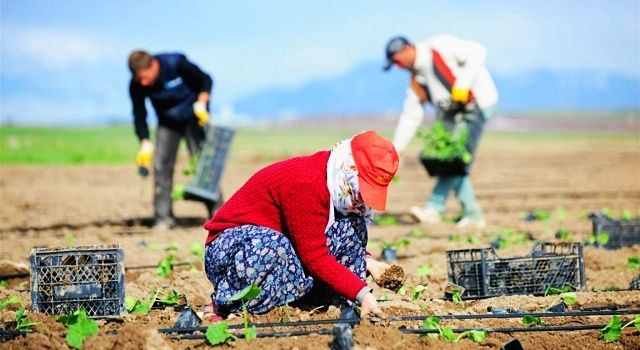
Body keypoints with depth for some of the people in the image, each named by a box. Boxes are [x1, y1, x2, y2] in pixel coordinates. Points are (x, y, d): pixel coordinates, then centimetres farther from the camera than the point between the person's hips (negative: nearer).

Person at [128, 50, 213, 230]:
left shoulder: (177, 64, -28)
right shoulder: (136, 86, -20)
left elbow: (205, 80, -16)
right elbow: (139, 115, -12)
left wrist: (201, 104, -30)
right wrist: (145, 143, -22)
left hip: (194, 118, -3)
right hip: (167, 123, 3)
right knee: (161, 166, -7)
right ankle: (163, 218, -1)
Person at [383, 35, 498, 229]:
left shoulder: (440, 47, -9)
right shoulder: (416, 79, 12)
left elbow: (476, 52, -15)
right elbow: (410, 115, 15)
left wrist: (463, 84, -23)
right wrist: (396, 149, 11)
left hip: (477, 104, -9)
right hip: (453, 114, 9)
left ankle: (434, 208, -13)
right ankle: (472, 214, 7)